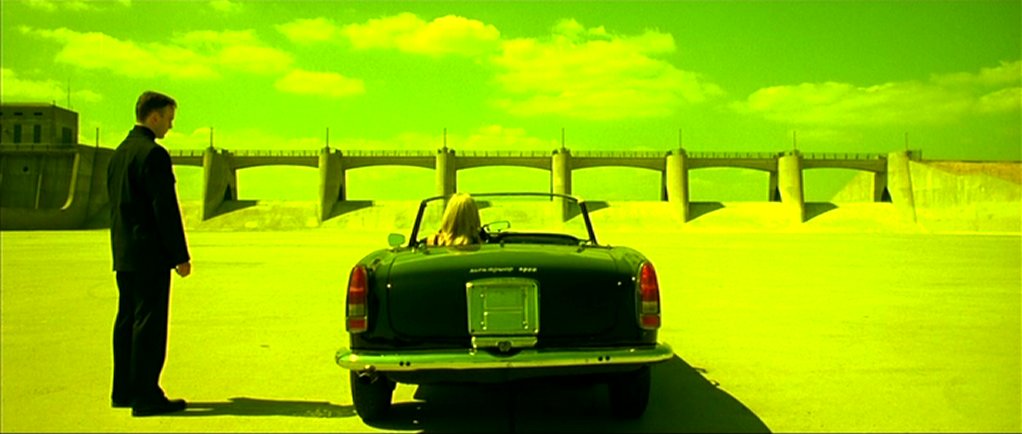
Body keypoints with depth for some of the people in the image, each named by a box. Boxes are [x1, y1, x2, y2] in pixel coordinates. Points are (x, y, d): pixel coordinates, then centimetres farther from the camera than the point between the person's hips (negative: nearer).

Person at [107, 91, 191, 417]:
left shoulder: (119, 152, 15)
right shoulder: (154, 154, -14)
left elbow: (117, 205, 18)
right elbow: (165, 208, -18)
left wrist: (122, 247, 21)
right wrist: (180, 255, -14)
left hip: (124, 254, 10)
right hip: (150, 254, -9)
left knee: (127, 320, 14)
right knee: (149, 323, -4)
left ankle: (124, 390, 22)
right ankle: (145, 395, 0)